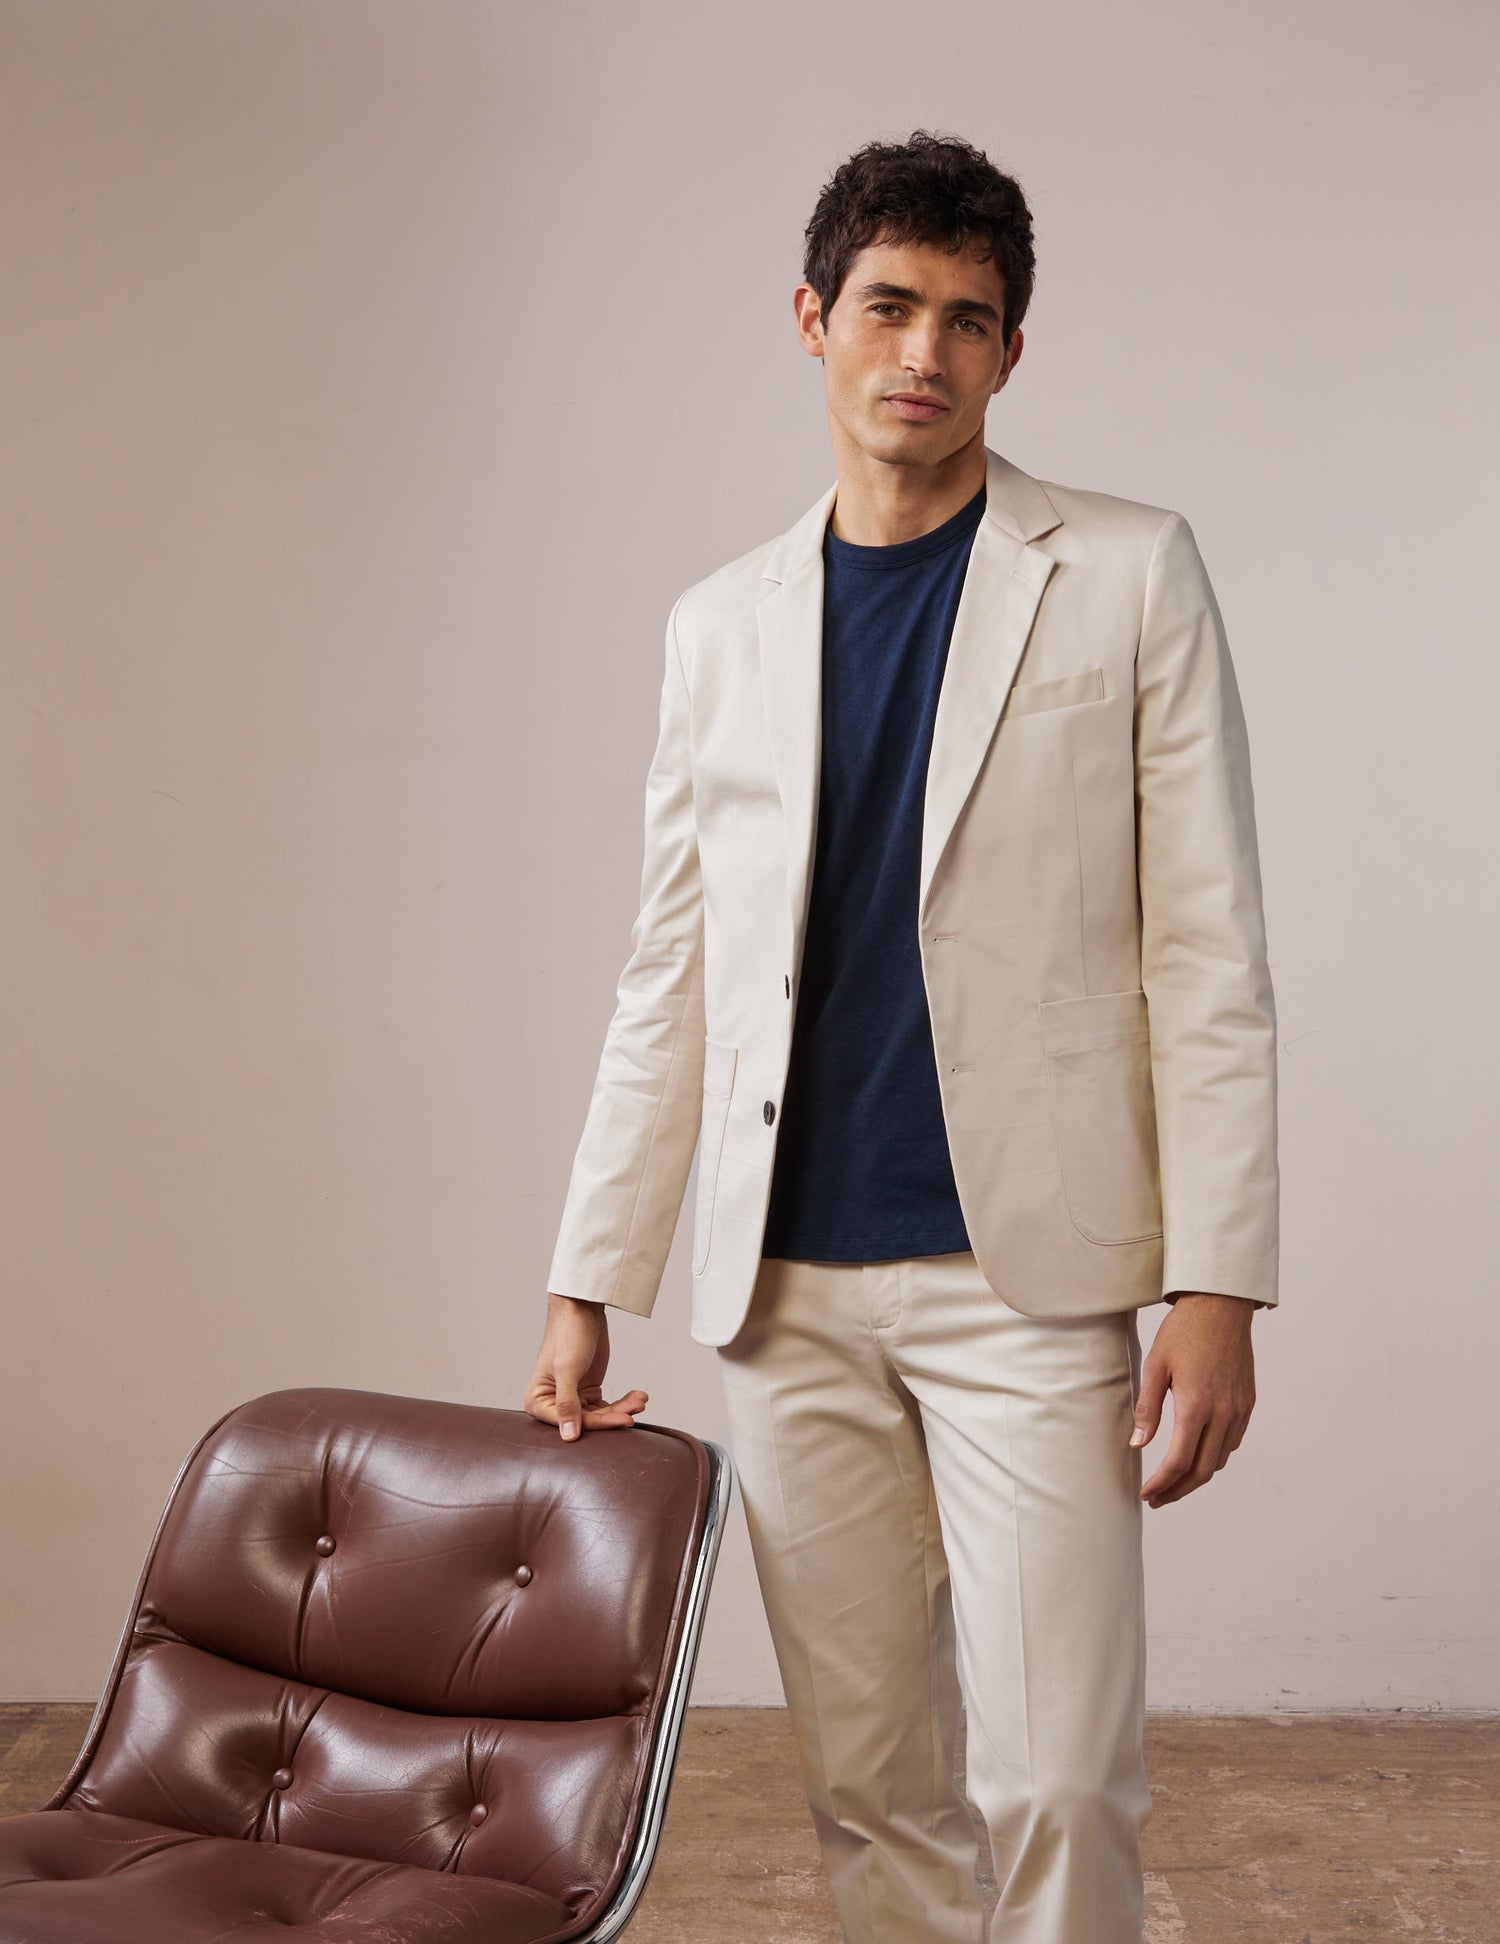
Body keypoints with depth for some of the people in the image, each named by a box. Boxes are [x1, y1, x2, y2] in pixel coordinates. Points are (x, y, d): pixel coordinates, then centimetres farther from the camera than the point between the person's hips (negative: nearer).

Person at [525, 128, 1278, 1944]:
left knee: (1059, 1779, -4)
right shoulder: (721, 622, 10)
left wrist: (1218, 1287, -9)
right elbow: (669, 979, 12)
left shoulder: (1129, 576, 1)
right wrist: (585, 1283, 8)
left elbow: (1207, 956, -3)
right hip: (787, 1286, 3)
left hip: (1027, 1271, -3)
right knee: (863, 1780, 10)